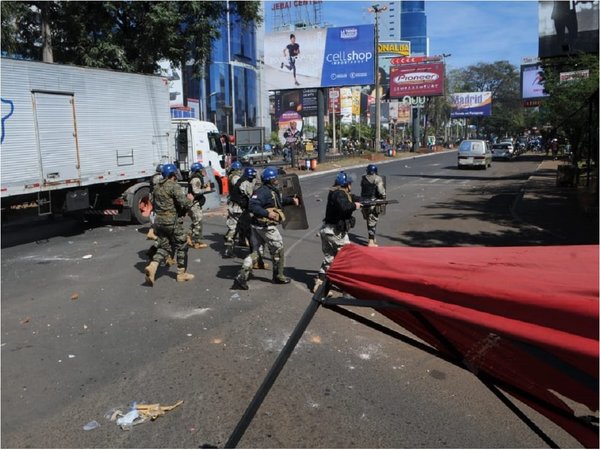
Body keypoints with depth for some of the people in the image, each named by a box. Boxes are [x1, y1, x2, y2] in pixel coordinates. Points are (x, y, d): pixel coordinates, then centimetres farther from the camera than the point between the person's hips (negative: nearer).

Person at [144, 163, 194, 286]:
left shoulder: (157, 187, 12)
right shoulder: (174, 186, -13)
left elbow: (153, 203, 21)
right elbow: (184, 203, -22)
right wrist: (190, 199, -3)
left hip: (159, 221, 7)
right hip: (173, 222, -7)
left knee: (164, 247, 14)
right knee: (181, 247, 8)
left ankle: (152, 266, -10)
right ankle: (181, 273, 14)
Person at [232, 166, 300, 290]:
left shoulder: (274, 191, 11)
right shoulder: (263, 191, -19)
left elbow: (281, 199, 29)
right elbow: (252, 206, -28)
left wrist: (292, 200, 14)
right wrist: (267, 213, -30)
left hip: (257, 226, 9)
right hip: (266, 226, -9)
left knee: (254, 252, 10)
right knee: (278, 250, 10)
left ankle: (241, 278, 5)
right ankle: (278, 276, 25)